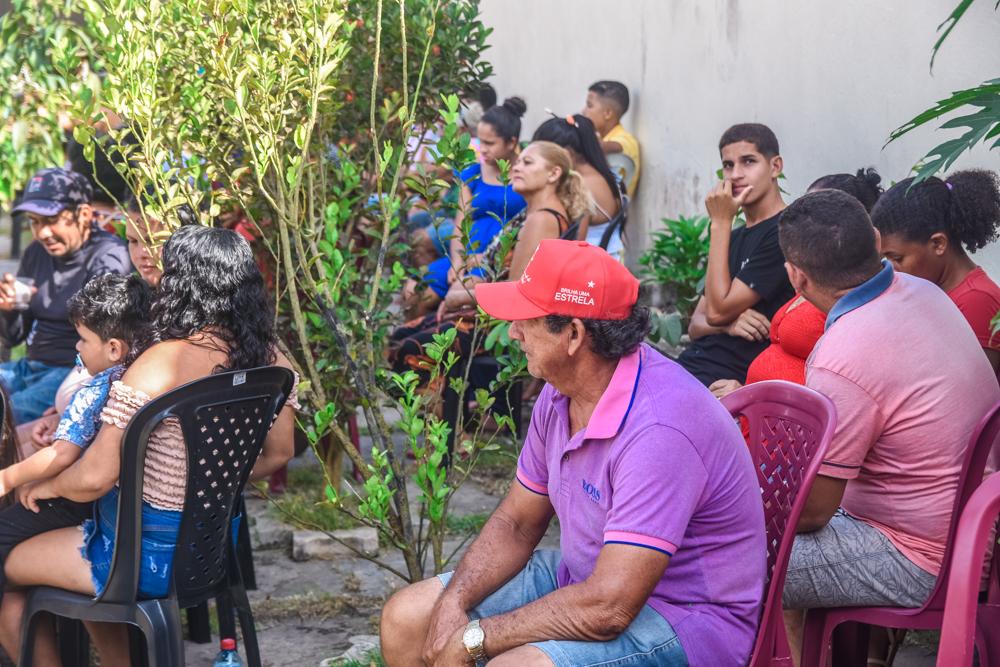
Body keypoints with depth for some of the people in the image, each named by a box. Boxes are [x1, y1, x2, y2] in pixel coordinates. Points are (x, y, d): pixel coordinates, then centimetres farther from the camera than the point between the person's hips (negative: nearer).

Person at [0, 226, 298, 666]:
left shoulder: (161, 364, -26)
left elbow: (94, 478, -24)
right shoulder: (267, 357, -7)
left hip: (151, 555, -7)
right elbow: (276, 455, 7)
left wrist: (48, 487, -4)